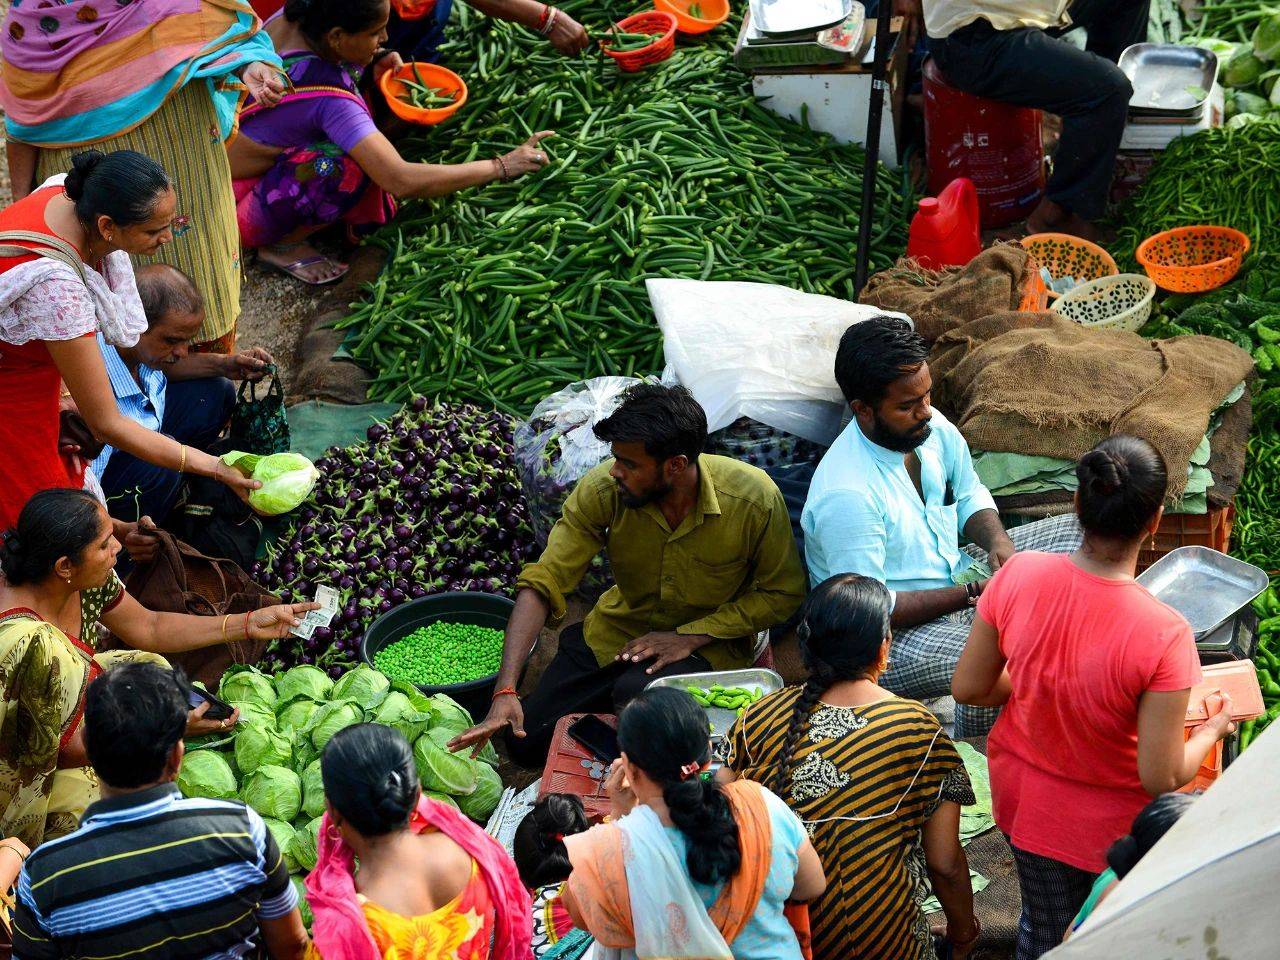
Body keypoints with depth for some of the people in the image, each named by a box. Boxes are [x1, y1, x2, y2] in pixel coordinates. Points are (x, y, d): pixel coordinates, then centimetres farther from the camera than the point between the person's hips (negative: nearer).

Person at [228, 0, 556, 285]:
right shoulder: (331, 99, -33)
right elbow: (401, 180, -33)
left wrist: (368, 69, -3)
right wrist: (501, 167, -27)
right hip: (234, 203, -8)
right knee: (348, 167, -31)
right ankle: (283, 244, -5)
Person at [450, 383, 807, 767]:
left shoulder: (755, 498, -26)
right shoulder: (603, 488, -22)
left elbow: (783, 593, -11)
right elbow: (541, 584, -20)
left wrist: (691, 636, -22)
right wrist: (505, 692, -30)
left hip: (710, 644, -3)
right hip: (618, 631, 3)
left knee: (637, 695, -34)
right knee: (527, 742, -3)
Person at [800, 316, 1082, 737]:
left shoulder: (931, 427, -6)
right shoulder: (846, 496, -31)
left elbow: (969, 494, 12)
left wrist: (997, 539, -10)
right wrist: (971, 594, -27)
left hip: (959, 575, 9)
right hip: (892, 632, -9)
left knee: (1077, 533, 6)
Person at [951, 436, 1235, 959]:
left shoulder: (1017, 576, -23)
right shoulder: (1163, 635, -34)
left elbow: (968, 687, -9)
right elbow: (1161, 778, -25)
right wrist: (1213, 728, -5)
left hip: (1022, 793, 4)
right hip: (1109, 823, -4)